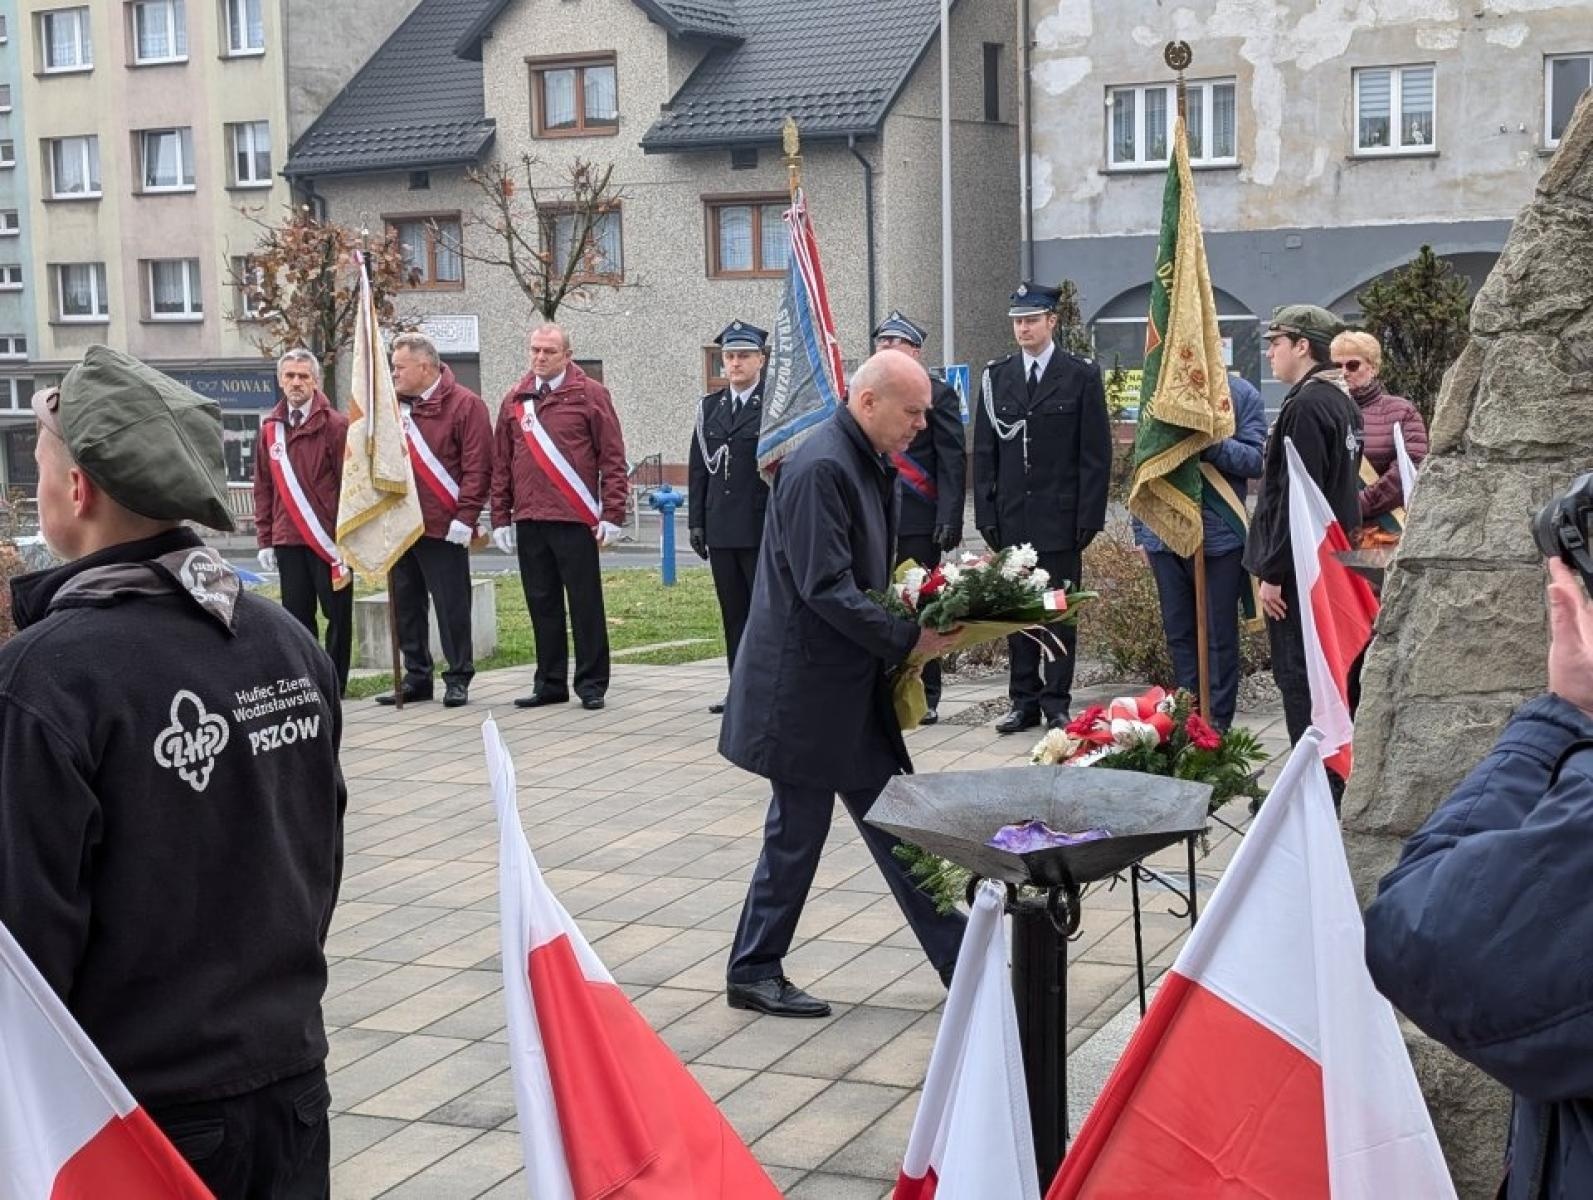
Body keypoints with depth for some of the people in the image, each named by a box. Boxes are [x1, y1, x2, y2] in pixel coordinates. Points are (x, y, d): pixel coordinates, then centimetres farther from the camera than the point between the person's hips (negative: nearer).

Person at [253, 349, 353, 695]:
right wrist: (265, 539, 9)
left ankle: (334, 687, 11)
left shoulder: (335, 425, -4)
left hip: (328, 540, -4)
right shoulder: (270, 427, 10)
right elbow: (263, 487, 13)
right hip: (287, 539, 4)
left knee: (338, 614, 2)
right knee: (297, 615, 7)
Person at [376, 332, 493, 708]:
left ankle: (458, 679, 10)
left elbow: (477, 467, -10)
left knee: (452, 606, 0)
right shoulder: (393, 406, 12)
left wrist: (465, 517, -16)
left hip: (443, 529, -6)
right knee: (406, 606, 11)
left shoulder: (464, 405, -6)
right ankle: (416, 678, 21)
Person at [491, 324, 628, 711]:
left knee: (585, 604, 1)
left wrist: (611, 515, -8)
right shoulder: (515, 400, 11)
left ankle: (591, 683, 8)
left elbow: (612, 457, -3)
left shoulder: (590, 394, 0)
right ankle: (550, 683, 17)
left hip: (575, 520, -4)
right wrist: (501, 518, 8)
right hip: (528, 521, 4)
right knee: (542, 605, 10)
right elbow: (501, 464, 13)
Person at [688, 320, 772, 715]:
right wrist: (696, 521, 8)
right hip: (721, 528, 5)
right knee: (733, 614, 9)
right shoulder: (709, 406, 13)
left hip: (763, 526, -5)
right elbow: (698, 467, 14)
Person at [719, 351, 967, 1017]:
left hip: (853, 687, 10)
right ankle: (753, 971, 18)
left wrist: (923, 617, 5)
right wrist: (908, 639, -20)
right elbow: (826, 589, -25)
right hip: (806, 687, -9)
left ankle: (959, 958, 19)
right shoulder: (821, 468, -20)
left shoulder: (871, 465, 11)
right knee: (798, 830, 3)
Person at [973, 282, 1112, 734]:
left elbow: (1096, 453, -2)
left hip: (1061, 519, -3)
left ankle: (1057, 703, 9)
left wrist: (1089, 517, -7)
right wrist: (987, 514, 1)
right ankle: (1024, 701, 13)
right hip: (1011, 520, 3)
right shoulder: (996, 376, 9)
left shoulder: (1082, 375, 0)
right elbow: (984, 452, 9)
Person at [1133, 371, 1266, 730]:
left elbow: (1255, 460, -8)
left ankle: (1218, 723, 13)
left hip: (1219, 537, -4)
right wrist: (1141, 531, 10)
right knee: (1178, 634, 12)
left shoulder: (1241, 394, -2)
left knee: (1220, 637, 5)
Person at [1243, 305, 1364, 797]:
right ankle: (1333, 782, 23)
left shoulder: (1307, 406, -18)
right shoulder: (1342, 401, 13)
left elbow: (1296, 498, -22)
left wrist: (1272, 572, -19)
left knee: (1298, 678, -5)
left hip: (1300, 568, -10)